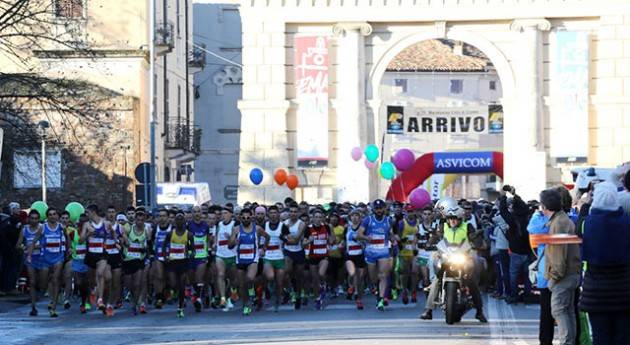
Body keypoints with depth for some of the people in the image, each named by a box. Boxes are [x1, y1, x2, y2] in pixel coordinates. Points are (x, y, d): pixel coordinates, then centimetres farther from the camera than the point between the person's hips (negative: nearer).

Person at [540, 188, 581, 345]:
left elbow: (560, 253, -21)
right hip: (572, 273, 10)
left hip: (563, 275, -10)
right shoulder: (565, 220, 15)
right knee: (568, 310, 12)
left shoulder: (558, 223, -17)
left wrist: (555, 275, -17)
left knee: (559, 310, -10)